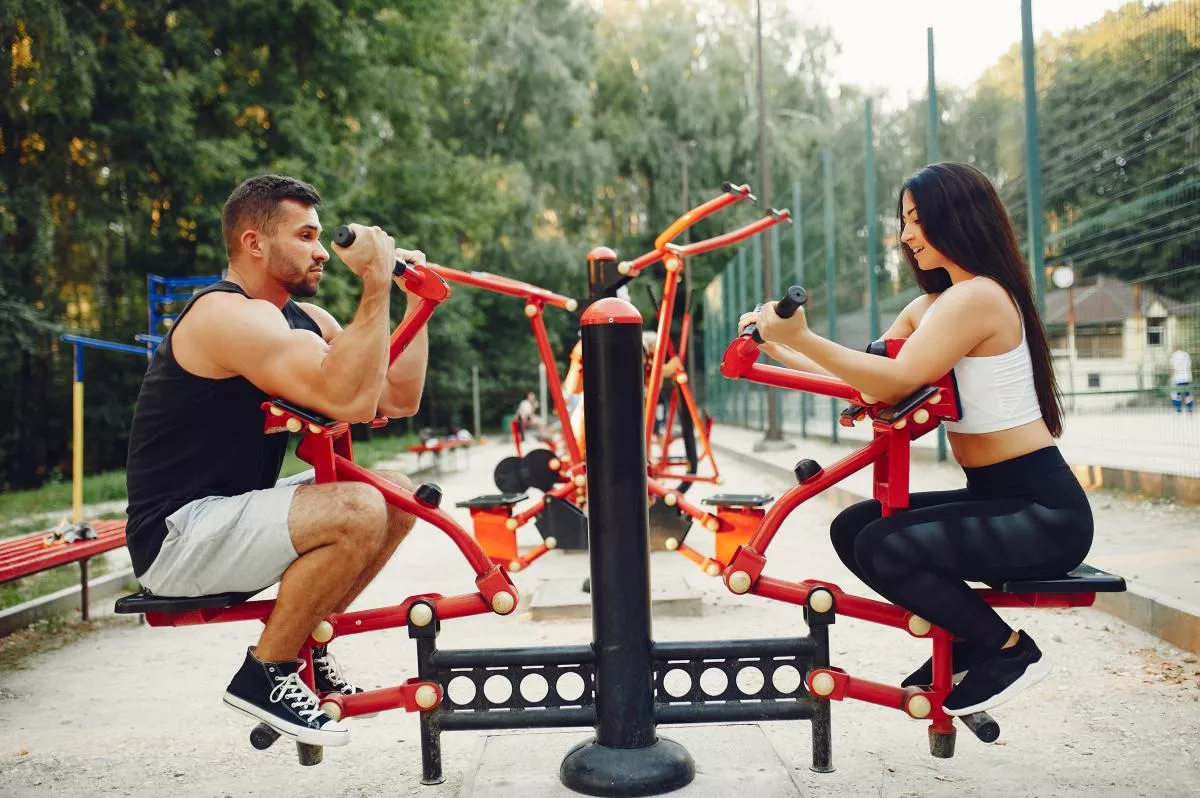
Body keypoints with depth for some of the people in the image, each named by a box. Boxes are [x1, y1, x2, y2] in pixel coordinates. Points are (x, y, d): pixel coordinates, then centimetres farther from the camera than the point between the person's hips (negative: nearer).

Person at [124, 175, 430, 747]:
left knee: (397, 496, 6)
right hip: (177, 536, -9)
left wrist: (418, 299, 1)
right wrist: (375, 285, -28)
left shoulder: (305, 319, 9)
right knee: (359, 511, -27)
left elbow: (398, 400, 4)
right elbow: (348, 401, -33)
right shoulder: (230, 314, -20)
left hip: (228, 512, 10)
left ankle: (306, 648, 15)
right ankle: (263, 674, -7)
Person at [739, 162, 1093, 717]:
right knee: (853, 527, 4)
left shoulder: (977, 296, -18)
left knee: (884, 547, -23)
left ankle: (1010, 651, -1)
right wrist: (777, 348, 1)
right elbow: (865, 378, 8)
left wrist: (802, 338, -28)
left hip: (1044, 510, -9)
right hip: (994, 496, 9)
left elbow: (896, 381, -29)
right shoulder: (931, 304, 13)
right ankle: (963, 644, 16)